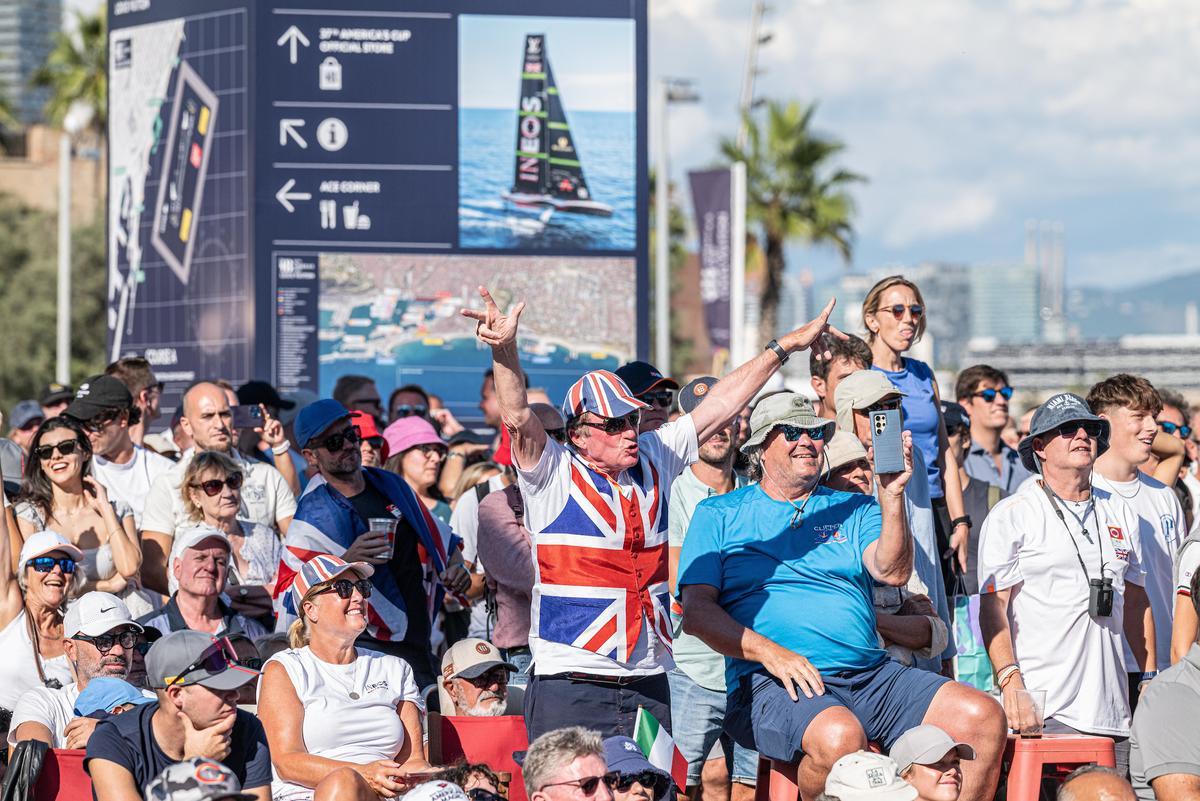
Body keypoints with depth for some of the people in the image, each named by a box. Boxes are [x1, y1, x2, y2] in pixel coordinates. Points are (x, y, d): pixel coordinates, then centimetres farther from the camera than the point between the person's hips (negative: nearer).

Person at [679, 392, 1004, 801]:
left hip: (870, 673, 5)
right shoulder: (720, 514, 11)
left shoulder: (854, 509, 20)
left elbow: (892, 572, 2)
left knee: (983, 718, -16)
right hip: (773, 684, -4)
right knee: (839, 736, -38)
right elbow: (696, 611, 1)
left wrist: (891, 495, -12)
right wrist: (768, 652, -13)